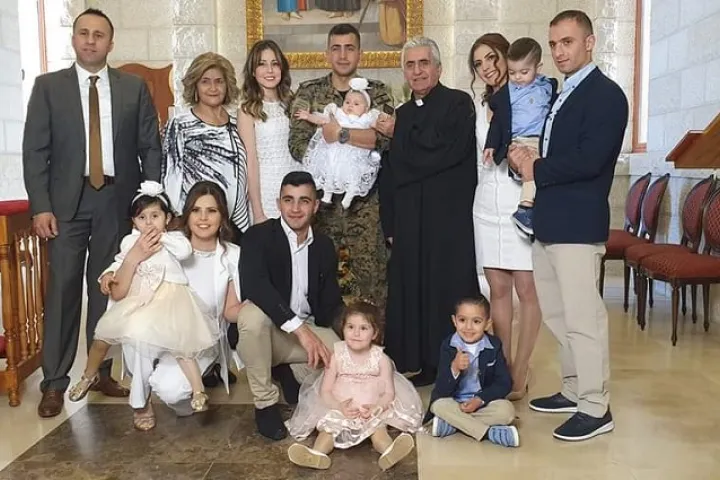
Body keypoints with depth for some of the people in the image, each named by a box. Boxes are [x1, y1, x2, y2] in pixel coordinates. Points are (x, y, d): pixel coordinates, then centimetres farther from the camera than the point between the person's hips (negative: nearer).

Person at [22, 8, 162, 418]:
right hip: (66, 202, -1)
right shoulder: (48, 86, 6)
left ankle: (102, 372, 18)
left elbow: (151, 147, 6)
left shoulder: (135, 87, 8)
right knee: (63, 289, -2)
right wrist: (41, 205, -8)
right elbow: (35, 150, 2)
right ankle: (55, 382, 7)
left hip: (117, 201, 1)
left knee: (108, 289, 8)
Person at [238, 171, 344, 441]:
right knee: (253, 313, -38)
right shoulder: (258, 236, -13)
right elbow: (254, 285, -31)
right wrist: (300, 328, -38)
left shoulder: (324, 246, 3)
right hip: (266, 329, -4)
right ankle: (265, 403, -16)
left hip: (308, 331, 4)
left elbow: (330, 302, 4)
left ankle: (288, 370, 13)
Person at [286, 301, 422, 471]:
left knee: (378, 429, -28)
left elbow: (389, 393, -3)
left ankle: (389, 452, -53)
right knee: (328, 427, -26)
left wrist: (376, 408, -23)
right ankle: (317, 454, -48)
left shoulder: (380, 358, -1)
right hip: (340, 412, 1)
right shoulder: (337, 356, -2)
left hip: (371, 414, 0)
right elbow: (325, 391, -3)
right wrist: (340, 407, -22)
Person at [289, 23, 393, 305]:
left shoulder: (377, 93, 6)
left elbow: (386, 137, -11)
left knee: (368, 273, 0)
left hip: (365, 200, 0)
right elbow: (297, 145, -4)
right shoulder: (308, 92, 6)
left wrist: (341, 133, -17)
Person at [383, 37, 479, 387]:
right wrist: (391, 223, 8)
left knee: (450, 288, -2)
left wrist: (408, 166, -3)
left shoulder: (459, 103, 0)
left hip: (450, 216, -5)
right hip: (410, 217, 6)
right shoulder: (403, 113, 17)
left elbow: (452, 152, -15)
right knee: (413, 289, 6)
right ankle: (423, 366, 18)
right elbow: (396, 168, 14)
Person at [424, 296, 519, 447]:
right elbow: (442, 390, -15)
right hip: (454, 404, -1)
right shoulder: (448, 346, -9)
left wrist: (480, 399, -19)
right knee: (439, 405, -30)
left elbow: (505, 383, -5)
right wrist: (454, 368, -35)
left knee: (507, 409, -26)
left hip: (484, 403, 1)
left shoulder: (494, 345, -4)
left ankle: (451, 425, -23)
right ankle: (489, 432, -28)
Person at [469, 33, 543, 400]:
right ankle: (503, 366, 16)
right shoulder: (481, 106, 15)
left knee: (527, 290, -2)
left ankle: (520, 372, 9)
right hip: (487, 207, 5)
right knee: (498, 290, 7)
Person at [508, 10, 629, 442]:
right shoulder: (561, 95, 18)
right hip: (549, 222, 9)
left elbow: (589, 160, -21)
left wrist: (536, 170, -10)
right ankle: (574, 391, 30)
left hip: (577, 225, -9)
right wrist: (525, 157, -1)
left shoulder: (606, 94, -9)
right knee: (557, 314, 16)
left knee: (583, 318, -3)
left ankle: (596, 409, 9)